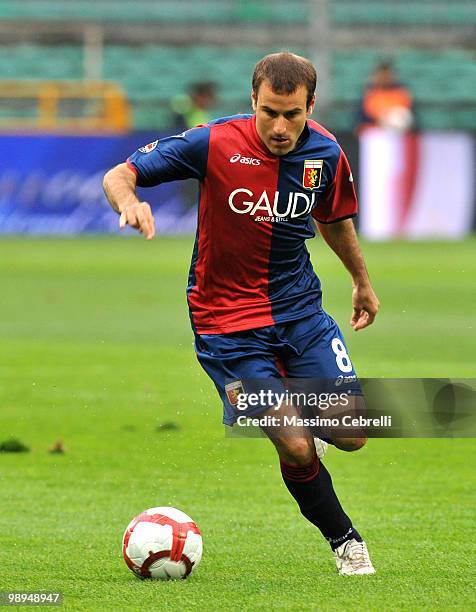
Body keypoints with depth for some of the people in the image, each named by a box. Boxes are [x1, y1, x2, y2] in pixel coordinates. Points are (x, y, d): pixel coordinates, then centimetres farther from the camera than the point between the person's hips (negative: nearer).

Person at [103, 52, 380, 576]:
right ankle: (343, 539, 13)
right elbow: (118, 175, -13)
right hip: (228, 320, -4)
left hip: (301, 309, 4)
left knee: (352, 434, -8)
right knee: (296, 449, -14)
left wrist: (362, 282, 30)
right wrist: (128, 201, -37)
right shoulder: (215, 143, -18)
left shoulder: (325, 154, -5)